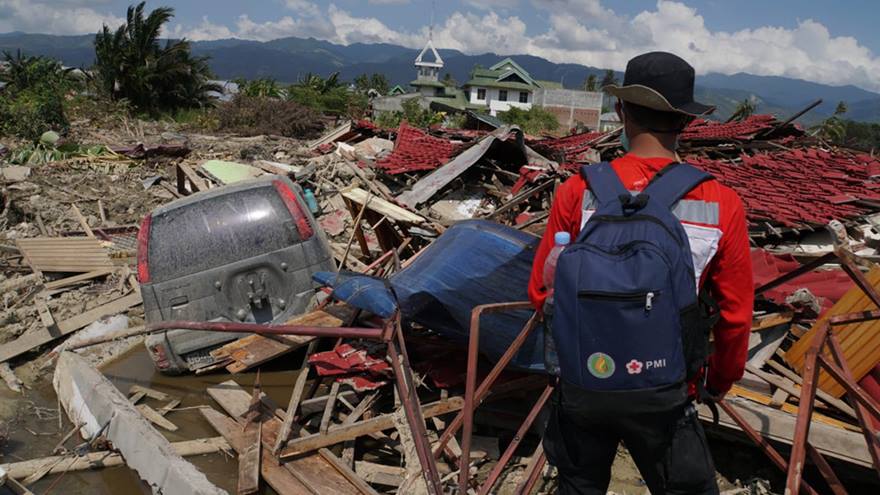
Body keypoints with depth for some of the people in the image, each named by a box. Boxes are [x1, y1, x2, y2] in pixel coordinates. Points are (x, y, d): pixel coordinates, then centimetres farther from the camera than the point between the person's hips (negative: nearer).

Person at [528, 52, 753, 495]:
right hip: (663, 396, -1)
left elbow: (542, 293, -6)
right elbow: (735, 316, -5)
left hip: (582, 384, 1)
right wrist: (719, 382, 15)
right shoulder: (721, 206, -13)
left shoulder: (579, 193, -14)